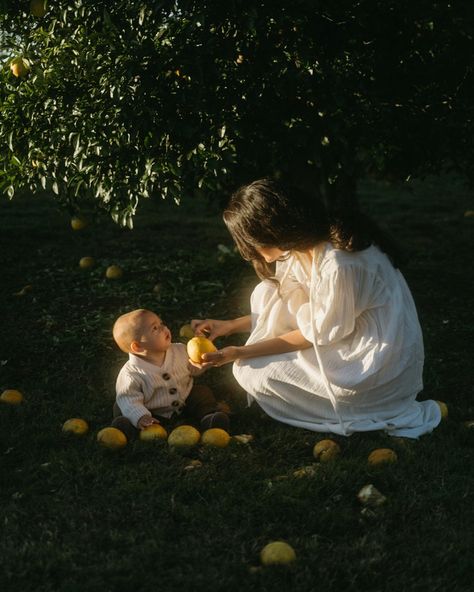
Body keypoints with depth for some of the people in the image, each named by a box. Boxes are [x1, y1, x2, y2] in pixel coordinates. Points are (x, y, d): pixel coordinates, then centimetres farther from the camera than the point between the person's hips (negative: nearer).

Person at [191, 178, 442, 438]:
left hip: (379, 365, -9)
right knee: (267, 294, 0)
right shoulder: (304, 244, -3)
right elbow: (286, 309, 11)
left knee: (254, 374, -9)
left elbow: (316, 335, -18)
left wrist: (241, 353, -12)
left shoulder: (339, 265, -30)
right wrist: (229, 326, 8)